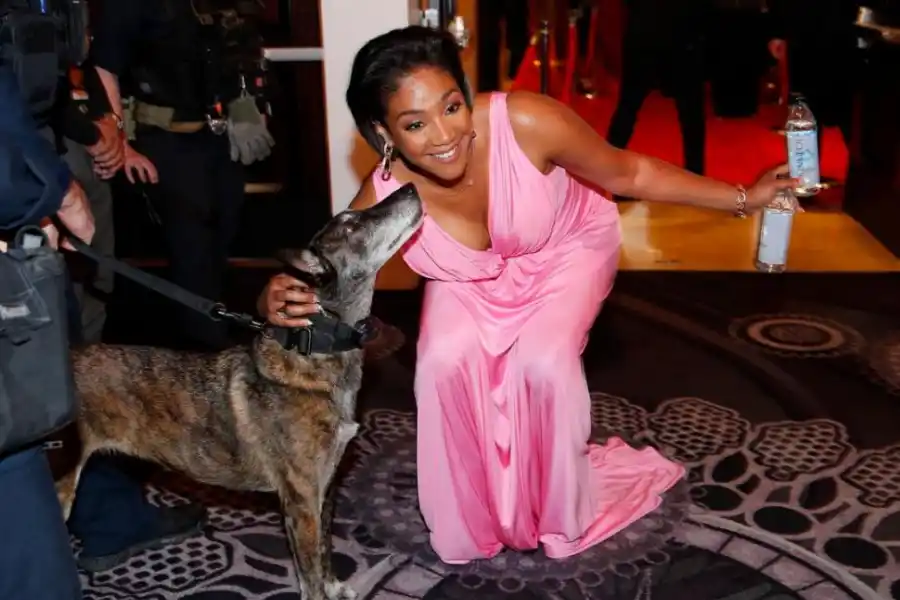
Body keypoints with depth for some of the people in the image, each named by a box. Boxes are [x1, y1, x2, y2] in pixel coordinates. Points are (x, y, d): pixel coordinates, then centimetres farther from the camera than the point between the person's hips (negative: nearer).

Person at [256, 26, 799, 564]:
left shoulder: (526, 122, -38)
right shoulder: (384, 197, -32)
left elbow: (628, 175, -22)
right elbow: (318, 282, -23)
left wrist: (742, 198, -17)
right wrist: (278, 301, -48)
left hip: (568, 249, -1)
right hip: (471, 278, 2)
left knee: (543, 361, -23)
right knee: (444, 362, -19)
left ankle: (563, 509, 6)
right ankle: (469, 516, 7)